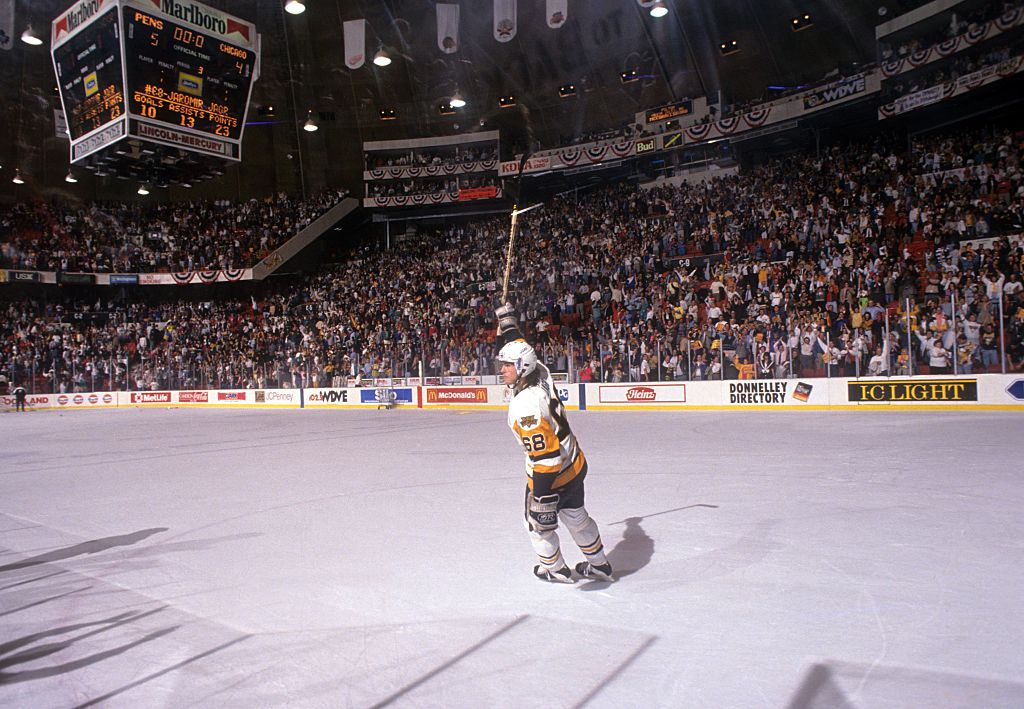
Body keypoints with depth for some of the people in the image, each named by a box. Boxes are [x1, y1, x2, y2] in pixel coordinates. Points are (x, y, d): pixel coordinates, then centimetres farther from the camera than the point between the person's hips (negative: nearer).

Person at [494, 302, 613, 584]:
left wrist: (545, 497, -28)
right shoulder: (540, 374, -8)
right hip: (575, 465, 8)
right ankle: (599, 565, 43)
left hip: (552, 476, -8)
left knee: (538, 522, 18)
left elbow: (544, 456, -32)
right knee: (576, 516, 26)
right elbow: (518, 347, 14)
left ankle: (555, 569, 40)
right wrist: (507, 321, 24)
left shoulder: (525, 406, -31)